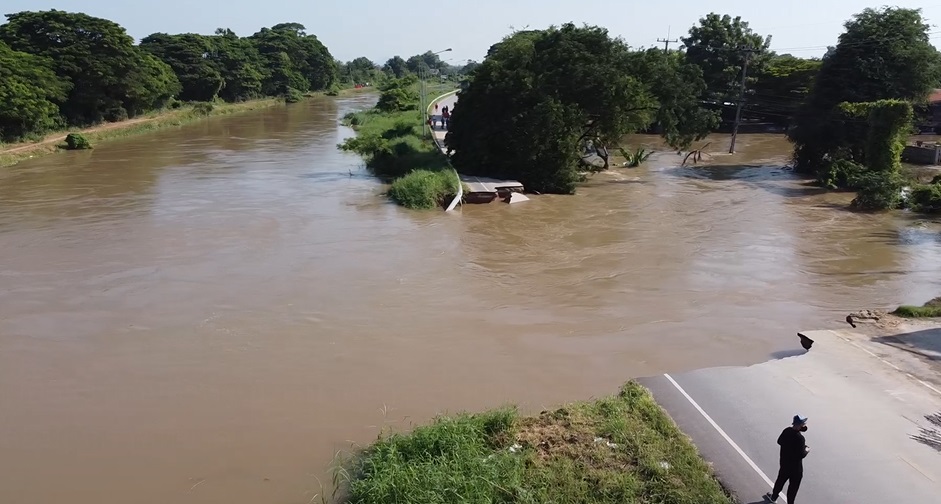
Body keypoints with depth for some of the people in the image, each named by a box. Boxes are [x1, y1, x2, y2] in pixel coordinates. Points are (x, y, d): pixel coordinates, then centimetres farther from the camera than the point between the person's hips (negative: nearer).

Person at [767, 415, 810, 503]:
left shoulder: (786, 431, -8)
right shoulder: (800, 438, -30)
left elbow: (779, 441, 8)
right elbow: (801, 455, -26)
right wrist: (806, 450, -7)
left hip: (784, 462, 7)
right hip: (795, 466, -7)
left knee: (781, 479, 26)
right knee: (793, 486, 13)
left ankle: (773, 496, 43)